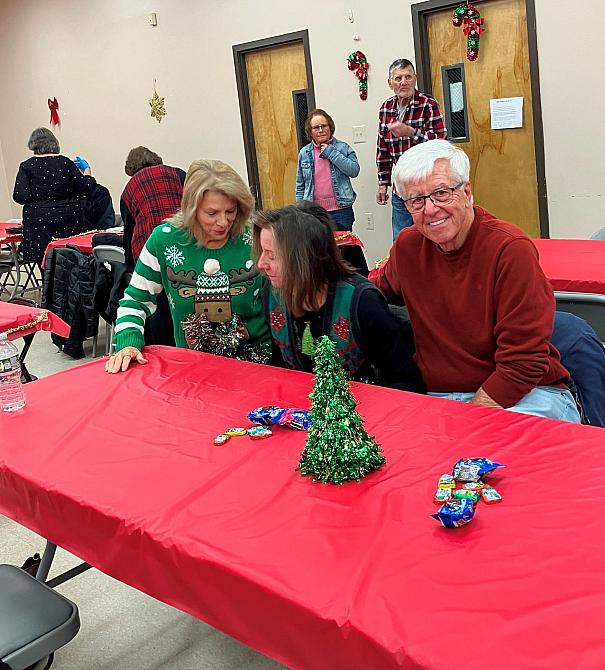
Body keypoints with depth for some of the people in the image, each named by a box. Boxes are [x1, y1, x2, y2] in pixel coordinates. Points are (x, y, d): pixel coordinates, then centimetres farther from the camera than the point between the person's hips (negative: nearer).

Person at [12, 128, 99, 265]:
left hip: (40, 222, -2)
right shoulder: (66, 162, 2)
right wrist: (87, 175, 23)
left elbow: (20, 196, -10)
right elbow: (85, 188, 3)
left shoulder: (27, 166, -2)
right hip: (68, 219, 2)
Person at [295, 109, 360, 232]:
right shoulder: (304, 153, 9)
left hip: (341, 211, -1)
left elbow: (354, 170, -12)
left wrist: (330, 153, -11)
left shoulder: (342, 148, 4)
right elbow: (300, 186, 13)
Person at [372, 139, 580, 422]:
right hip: (439, 396, 5)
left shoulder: (511, 249, -14)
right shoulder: (407, 246, 3)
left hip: (525, 397, -4)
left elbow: (523, 364, -16)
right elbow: (382, 289, 28)